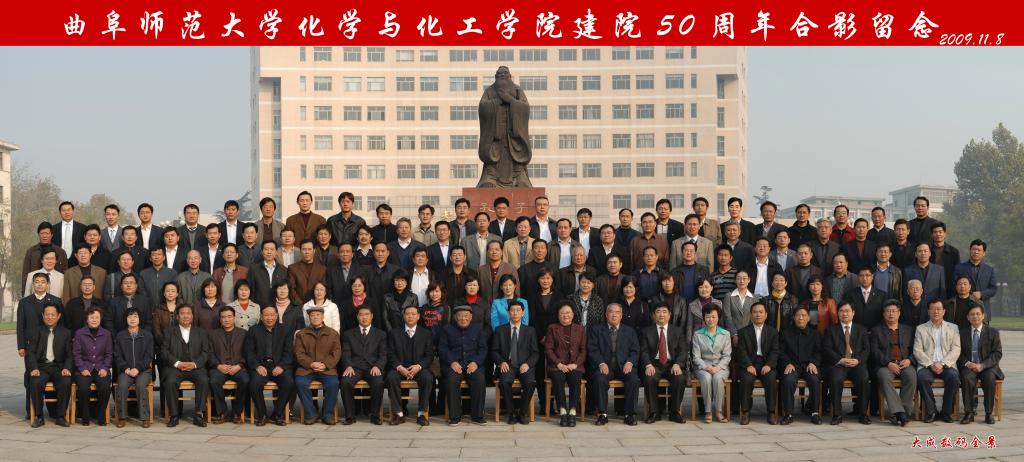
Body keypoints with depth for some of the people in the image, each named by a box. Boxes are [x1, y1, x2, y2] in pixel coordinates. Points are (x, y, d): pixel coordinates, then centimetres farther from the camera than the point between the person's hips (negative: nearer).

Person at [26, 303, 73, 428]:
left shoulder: (65, 333, 13)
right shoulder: (36, 330, 10)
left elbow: (69, 355, 8)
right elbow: (30, 352, 1)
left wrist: (67, 368, -13)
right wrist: (34, 368, -16)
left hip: (58, 367, 0)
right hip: (41, 366, 0)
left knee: (66, 383, -31)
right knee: (35, 383, -32)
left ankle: (61, 416, -17)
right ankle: (39, 416, -17)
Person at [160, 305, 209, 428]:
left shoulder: (201, 332, 18)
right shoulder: (169, 332, 15)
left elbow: (205, 352, 8)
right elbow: (164, 352, 3)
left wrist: (195, 364, -11)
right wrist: (177, 363, -13)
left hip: (195, 367, 1)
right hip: (174, 367, -1)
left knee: (204, 380, -30)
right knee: (170, 382, -33)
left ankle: (198, 414, -23)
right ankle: (173, 416, -22)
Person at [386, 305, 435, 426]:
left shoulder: (426, 334, 11)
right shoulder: (394, 333, 11)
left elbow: (429, 355, 4)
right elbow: (391, 354, 3)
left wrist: (419, 366, -15)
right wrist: (399, 367, -15)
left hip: (419, 368, 0)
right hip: (399, 368, 0)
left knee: (428, 377, -33)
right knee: (391, 377, -32)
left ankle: (422, 413, -25)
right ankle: (398, 413, -25)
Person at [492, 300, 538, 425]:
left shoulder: (530, 331, 15)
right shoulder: (500, 330, 13)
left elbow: (535, 352, 9)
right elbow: (494, 351, 10)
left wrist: (528, 364, -10)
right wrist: (501, 362, -9)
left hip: (524, 366, 0)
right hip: (507, 365, 0)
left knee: (530, 382, -32)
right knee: (504, 382, -34)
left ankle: (523, 412, -9)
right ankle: (512, 412, -14)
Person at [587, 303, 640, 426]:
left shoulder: (630, 331, 18)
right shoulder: (596, 329, 11)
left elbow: (635, 351, 11)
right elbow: (592, 349, 1)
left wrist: (630, 362, -10)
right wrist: (601, 363, -15)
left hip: (624, 366, 1)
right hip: (604, 365, -1)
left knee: (634, 380, -29)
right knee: (600, 379, -33)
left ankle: (630, 414, -20)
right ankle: (602, 414, -23)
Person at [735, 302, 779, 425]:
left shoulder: (773, 332, 14)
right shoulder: (743, 332, 11)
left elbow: (775, 351, 4)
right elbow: (742, 352, 0)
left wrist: (768, 365, -14)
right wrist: (748, 365, -17)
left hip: (766, 365, 1)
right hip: (749, 365, -1)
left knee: (771, 379, -30)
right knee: (746, 379, -31)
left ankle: (771, 412, -20)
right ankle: (745, 412, -21)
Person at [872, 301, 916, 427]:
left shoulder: (908, 330, 23)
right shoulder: (877, 330, 17)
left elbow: (914, 349, 16)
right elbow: (875, 351, 4)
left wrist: (909, 360, -6)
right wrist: (888, 363, -12)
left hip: (904, 364, 1)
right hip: (885, 365, -1)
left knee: (911, 376, -32)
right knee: (884, 377, -36)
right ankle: (899, 412, -40)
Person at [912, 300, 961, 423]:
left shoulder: (953, 328, 16)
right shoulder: (920, 329, 15)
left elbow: (956, 350, 5)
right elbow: (917, 351, 4)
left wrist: (942, 363, -11)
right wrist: (930, 364, -12)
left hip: (946, 365, 0)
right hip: (927, 366, 0)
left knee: (953, 377, -32)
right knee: (922, 377, -33)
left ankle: (946, 412, -17)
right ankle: (931, 412, -19)